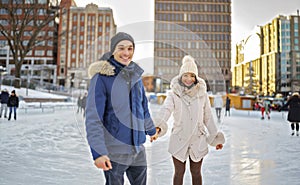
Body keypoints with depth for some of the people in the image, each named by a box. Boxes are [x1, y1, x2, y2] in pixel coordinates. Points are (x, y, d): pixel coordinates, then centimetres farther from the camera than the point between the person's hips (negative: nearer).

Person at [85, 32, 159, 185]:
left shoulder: (135, 75, 5)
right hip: (114, 151, -6)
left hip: (138, 149, 6)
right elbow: (93, 118, -17)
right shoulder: (102, 77, -13)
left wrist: (151, 129, 27)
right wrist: (98, 152, -23)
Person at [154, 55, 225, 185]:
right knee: (179, 172, 11)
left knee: (196, 172, 14)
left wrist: (216, 138, 11)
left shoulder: (202, 94, -1)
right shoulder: (173, 94, -7)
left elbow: (208, 117, 7)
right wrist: (158, 126, -45)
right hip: (179, 140, -1)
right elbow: (165, 110, -25)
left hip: (198, 140, 2)